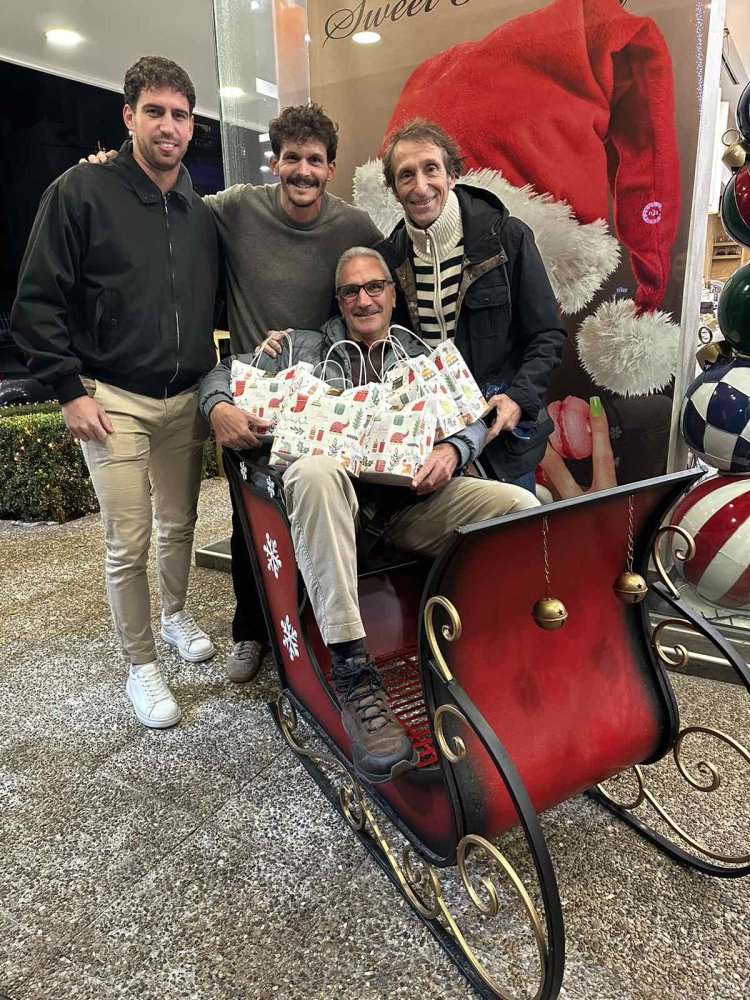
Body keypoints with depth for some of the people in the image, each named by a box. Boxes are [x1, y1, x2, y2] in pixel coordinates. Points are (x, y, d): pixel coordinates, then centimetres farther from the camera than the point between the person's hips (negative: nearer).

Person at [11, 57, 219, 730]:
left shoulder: (200, 213, 10)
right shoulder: (82, 191, -4)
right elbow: (37, 301, -5)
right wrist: (70, 389, -11)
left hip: (186, 401, 5)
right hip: (113, 401, -4)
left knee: (180, 525, 14)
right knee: (129, 543, -1)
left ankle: (176, 614, 39)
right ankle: (141, 667, 16)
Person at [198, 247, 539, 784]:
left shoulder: (422, 357, 25)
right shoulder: (306, 347, 21)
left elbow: (474, 419, 14)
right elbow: (226, 371, 17)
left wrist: (452, 450, -11)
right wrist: (220, 407, -8)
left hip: (410, 497, 2)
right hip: (338, 493, -1)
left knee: (524, 506, -23)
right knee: (314, 470, -39)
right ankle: (353, 673, -38)